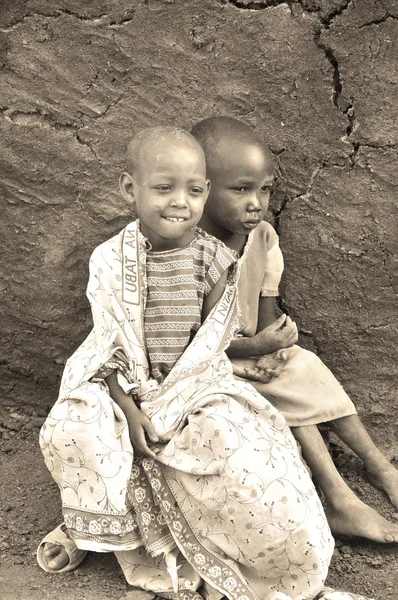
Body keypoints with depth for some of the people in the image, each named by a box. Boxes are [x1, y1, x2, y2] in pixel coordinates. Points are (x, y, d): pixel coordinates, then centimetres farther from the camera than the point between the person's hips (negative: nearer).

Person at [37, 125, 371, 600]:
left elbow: (208, 343, -7)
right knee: (69, 432, -24)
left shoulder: (212, 259, -8)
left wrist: (164, 405, -15)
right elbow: (110, 346, -7)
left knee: (236, 447, -22)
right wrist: (130, 409, -17)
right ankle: (86, 527, 4)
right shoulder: (110, 260, -9)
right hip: (124, 387, 1)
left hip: (196, 386, 0)